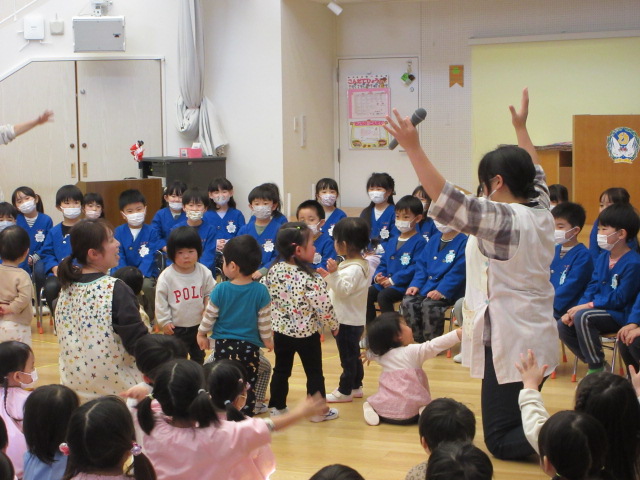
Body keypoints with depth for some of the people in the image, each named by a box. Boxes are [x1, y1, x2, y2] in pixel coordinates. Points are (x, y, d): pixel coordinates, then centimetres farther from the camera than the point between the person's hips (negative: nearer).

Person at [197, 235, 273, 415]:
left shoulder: (220, 290, -12)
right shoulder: (261, 291, -11)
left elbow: (209, 316, -2)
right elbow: (264, 321, -3)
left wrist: (202, 334, 15)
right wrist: (268, 339, 14)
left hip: (223, 345, 1)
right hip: (250, 346, 0)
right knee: (248, 387, 7)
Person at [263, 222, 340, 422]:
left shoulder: (273, 271, -6)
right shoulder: (311, 279, -24)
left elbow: (266, 301, 4)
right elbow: (324, 307, -19)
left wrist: (273, 325, 20)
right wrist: (334, 325, -1)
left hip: (281, 331, 5)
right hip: (307, 333, -5)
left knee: (281, 369, 18)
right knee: (314, 372, 10)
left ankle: (277, 407, 28)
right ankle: (319, 411, 20)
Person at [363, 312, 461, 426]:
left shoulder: (379, 355, 11)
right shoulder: (414, 351, -5)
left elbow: (369, 354, 35)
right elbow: (435, 345, -16)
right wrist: (459, 333, -19)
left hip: (385, 408, 3)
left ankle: (370, 410, 0)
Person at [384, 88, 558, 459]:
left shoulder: (501, 220, -19)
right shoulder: (541, 212, 5)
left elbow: (447, 201, -28)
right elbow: (535, 175, 25)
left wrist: (413, 148, -29)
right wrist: (521, 128, 36)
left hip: (510, 342, -9)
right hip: (540, 339, 9)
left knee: (500, 440, -2)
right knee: (524, 425, 19)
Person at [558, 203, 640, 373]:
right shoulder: (602, 258, 8)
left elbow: (619, 299, -19)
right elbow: (592, 288, 7)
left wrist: (588, 305, -20)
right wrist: (575, 308, -9)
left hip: (620, 315, -8)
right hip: (600, 310, 8)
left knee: (582, 317, -31)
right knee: (563, 325, -7)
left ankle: (597, 369, -17)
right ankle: (596, 363, 7)